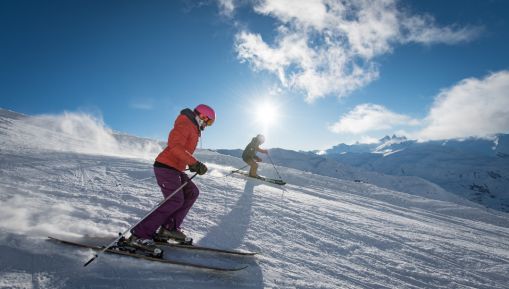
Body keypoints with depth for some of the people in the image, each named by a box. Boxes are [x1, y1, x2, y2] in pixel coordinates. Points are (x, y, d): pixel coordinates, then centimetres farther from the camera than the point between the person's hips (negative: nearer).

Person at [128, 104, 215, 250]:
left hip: (175, 169, 10)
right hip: (166, 167, -10)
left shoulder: (192, 129, 20)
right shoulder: (185, 125, -11)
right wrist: (194, 163, -31)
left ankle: (170, 227, 7)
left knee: (192, 193, 8)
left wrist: (194, 165, 14)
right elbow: (175, 146, -27)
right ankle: (139, 235, -8)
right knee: (174, 201, -15)